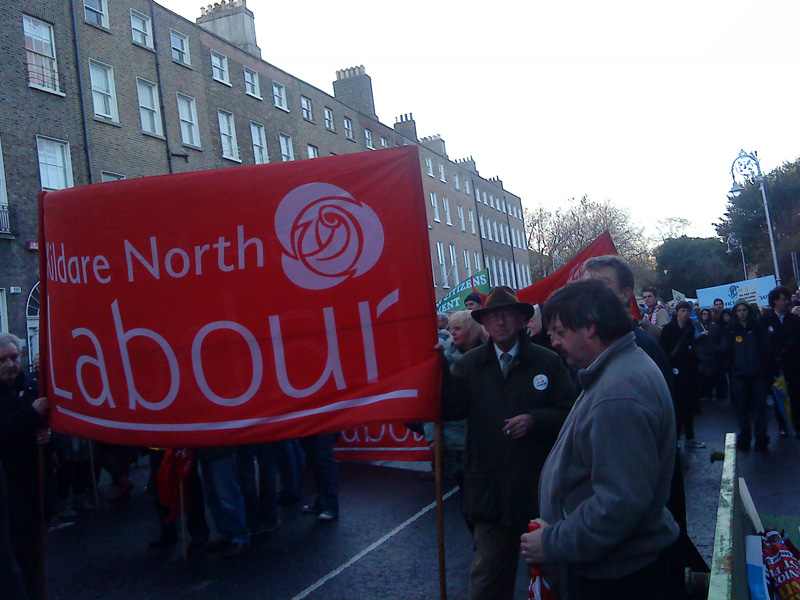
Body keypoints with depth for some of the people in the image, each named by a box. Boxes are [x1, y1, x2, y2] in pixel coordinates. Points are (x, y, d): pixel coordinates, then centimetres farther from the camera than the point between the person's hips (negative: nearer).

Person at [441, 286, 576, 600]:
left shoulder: (548, 362, -1)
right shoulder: (468, 364, 2)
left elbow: (569, 412, -2)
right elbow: (451, 409, -12)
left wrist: (535, 420, -17)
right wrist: (439, 368, -24)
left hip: (539, 488, 0)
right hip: (490, 489, 1)